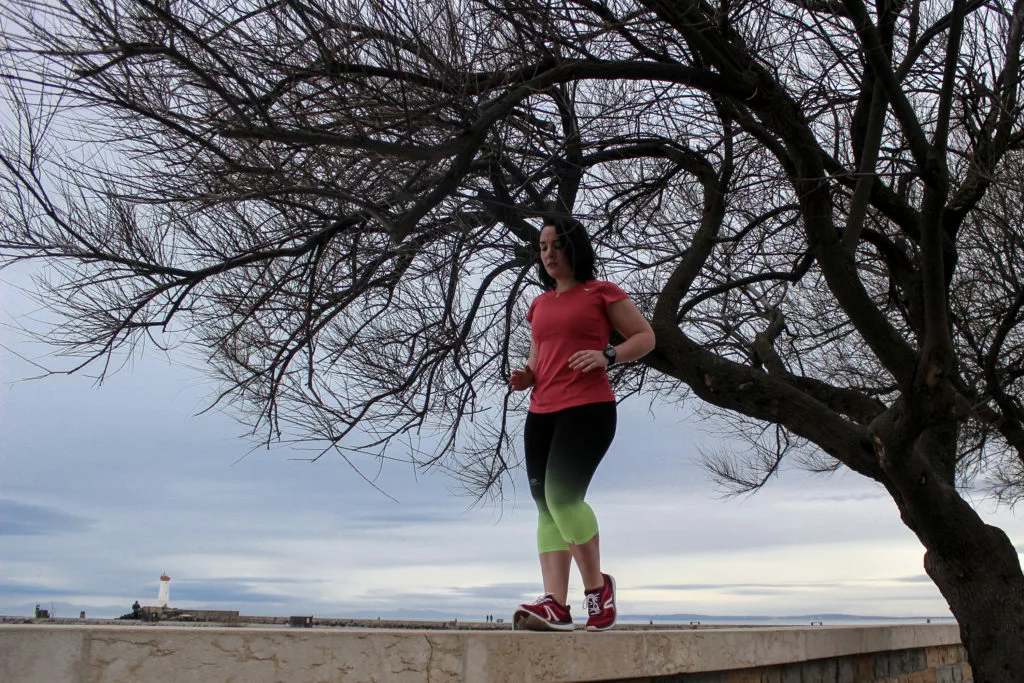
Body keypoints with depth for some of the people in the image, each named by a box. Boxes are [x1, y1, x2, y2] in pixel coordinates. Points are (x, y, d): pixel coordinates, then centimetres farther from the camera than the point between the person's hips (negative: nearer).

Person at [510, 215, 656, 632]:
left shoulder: (601, 293, 5)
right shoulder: (540, 304, 22)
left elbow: (646, 337, 4)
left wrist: (607, 356, -13)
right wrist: (526, 377, 8)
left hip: (588, 408, -7)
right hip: (541, 413, 7)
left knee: (562, 493, -21)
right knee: (546, 504, -3)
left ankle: (597, 585, -1)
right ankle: (556, 604, -6)